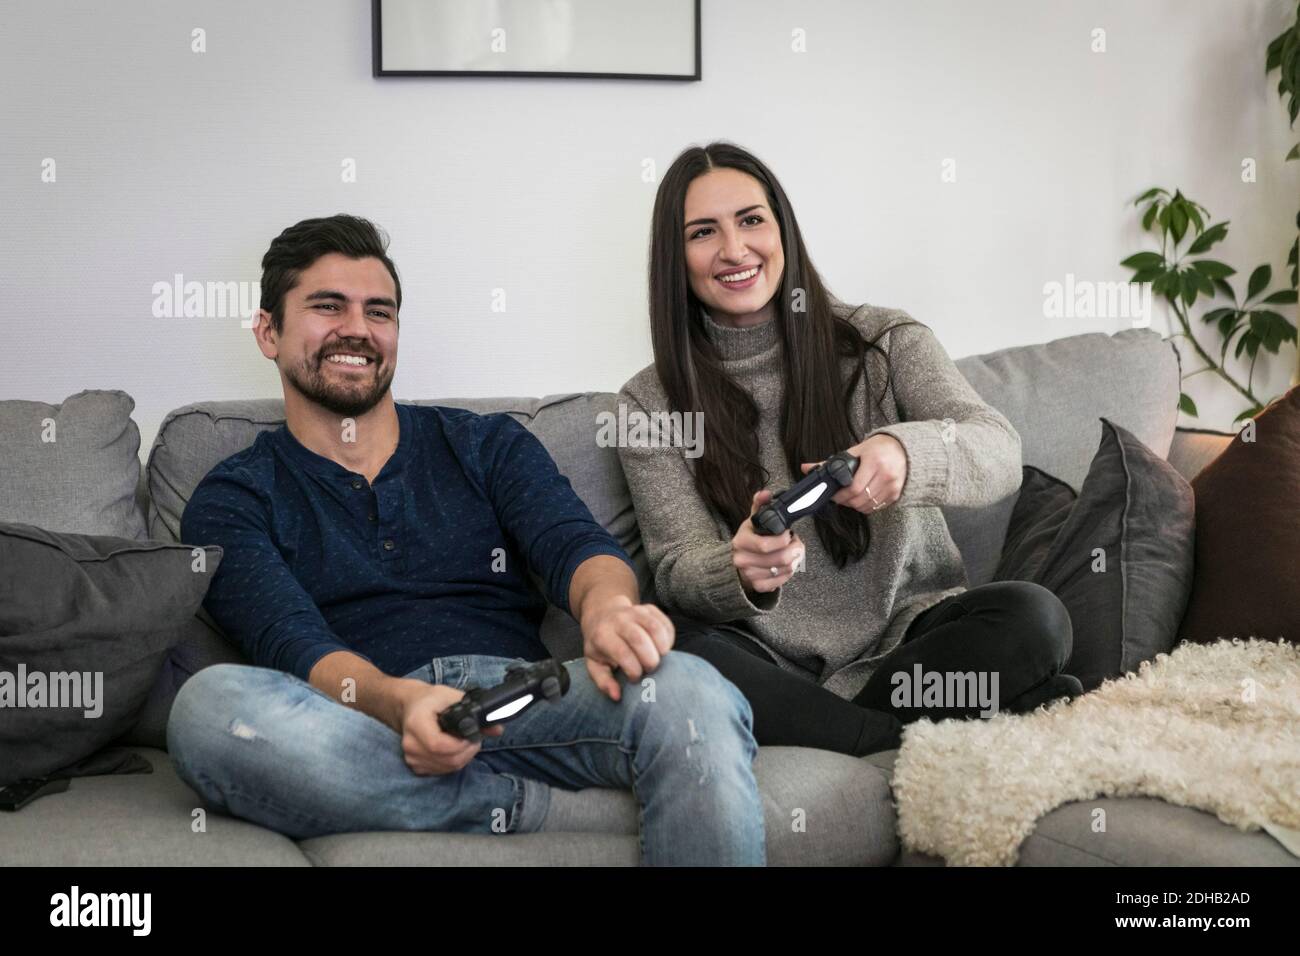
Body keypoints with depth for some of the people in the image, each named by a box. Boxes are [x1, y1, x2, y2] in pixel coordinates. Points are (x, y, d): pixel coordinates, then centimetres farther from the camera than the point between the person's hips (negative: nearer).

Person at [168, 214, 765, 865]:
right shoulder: (232, 500, 14)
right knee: (208, 704, -35)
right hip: (363, 728, 0)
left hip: (524, 701, 0)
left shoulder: (487, 445, 21)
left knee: (687, 688, -32)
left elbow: (573, 543, 3)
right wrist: (397, 703, -28)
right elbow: (293, 644, -4)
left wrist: (608, 607, -24)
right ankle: (548, 807, -25)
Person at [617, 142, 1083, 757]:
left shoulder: (886, 342, 4)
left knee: (1033, 617, -28)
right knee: (663, 647, -33)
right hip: (768, 664, 0)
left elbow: (999, 453, -10)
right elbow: (677, 568, -6)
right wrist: (740, 572, -32)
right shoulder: (651, 403, 4)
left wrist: (905, 453, -35)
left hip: (905, 636, 1)